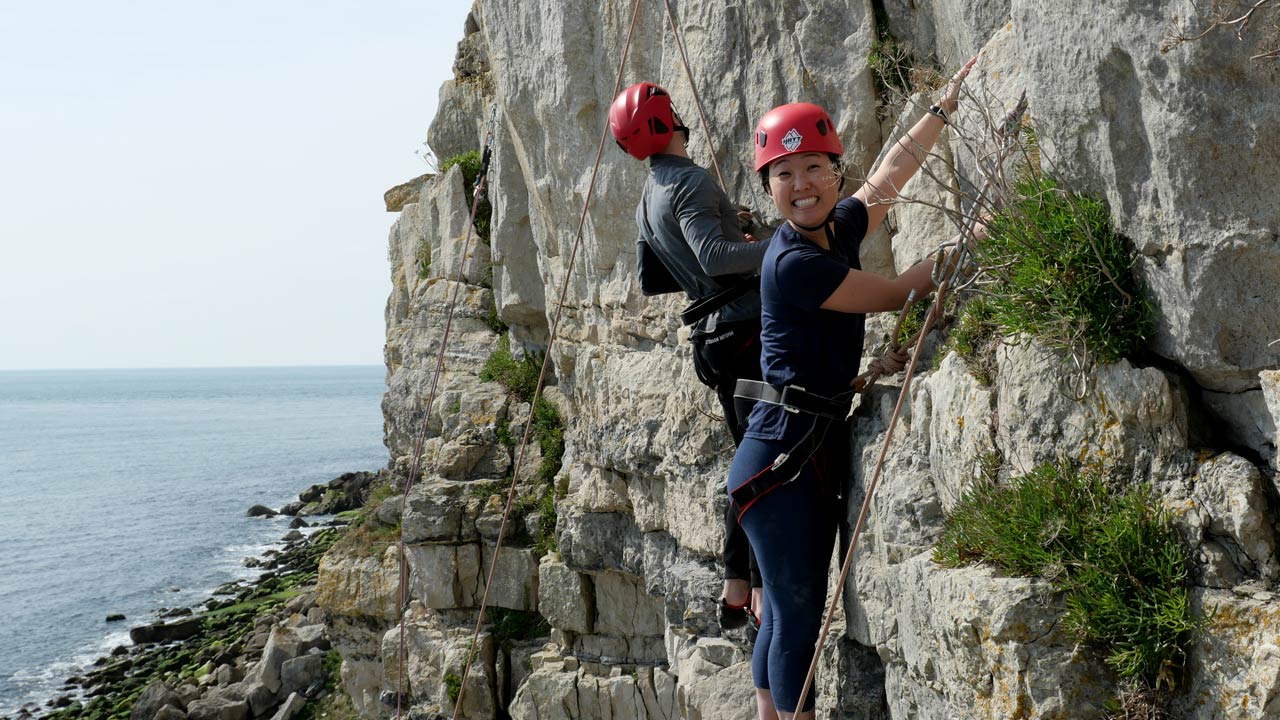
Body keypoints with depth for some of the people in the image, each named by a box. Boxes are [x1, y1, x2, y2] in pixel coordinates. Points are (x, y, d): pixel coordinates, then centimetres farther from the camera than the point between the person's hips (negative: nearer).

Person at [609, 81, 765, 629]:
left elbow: (650, 280, 26)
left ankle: (735, 594, 15)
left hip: (713, 340, 10)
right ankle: (765, 592, -12)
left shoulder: (647, 204, 20)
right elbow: (713, 255, -25)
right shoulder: (690, 182, -10)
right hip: (748, 327, -10)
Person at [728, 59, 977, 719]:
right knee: (799, 614, -6)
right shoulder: (793, 263, -17)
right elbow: (898, 294, -9)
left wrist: (947, 104, 28)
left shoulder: (838, 228, 7)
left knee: (787, 614, 12)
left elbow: (890, 172, 23)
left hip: (822, 448, 8)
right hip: (782, 450, -8)